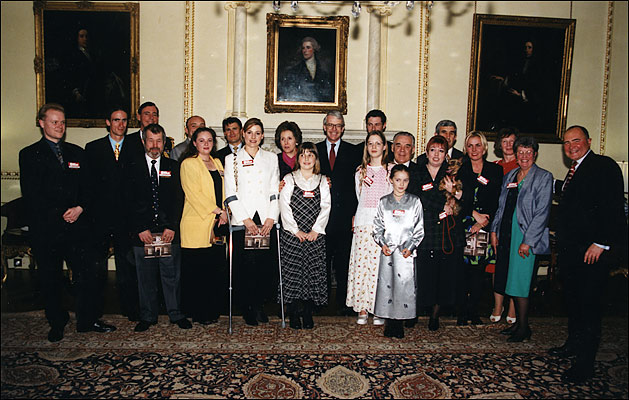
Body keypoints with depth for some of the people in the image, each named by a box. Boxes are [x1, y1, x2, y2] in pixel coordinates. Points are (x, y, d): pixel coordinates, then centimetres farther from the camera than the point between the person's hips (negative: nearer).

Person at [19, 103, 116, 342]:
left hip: (77, 225, 2)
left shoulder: (77, 153, 14)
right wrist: (59, 214, -10)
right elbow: (31, 195, -5)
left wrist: (79, 208, -7)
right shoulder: (29, 154, 3)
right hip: (45, 229, -2)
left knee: (87, 275, 3)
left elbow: (87, 187, 11)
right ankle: (57, 324, 25)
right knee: (50, 280, 9)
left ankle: (87, 320, 18)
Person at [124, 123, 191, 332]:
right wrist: (140, 229, -7)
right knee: (145, 277, 8)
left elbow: (178, 199, 3)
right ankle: (147, 317, 22)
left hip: (169, 231, 0)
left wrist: (171, 227, -7)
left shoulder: (173, 167, 8)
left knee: (172, 275, 6)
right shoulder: (133, 168, 7)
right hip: (143, 233, 0)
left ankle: (176, 314, 19)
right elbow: (129, 202, 2)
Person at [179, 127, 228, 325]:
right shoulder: (188, 164, -2)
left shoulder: (217, 163, 19)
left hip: (217, 224, 6)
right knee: (197, 270, -2)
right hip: (197, 225, -6)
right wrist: (217, 211, -12)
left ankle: (212, 310, 19)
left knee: (214, 269, 7)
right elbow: (194, 194, -10)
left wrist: (224, 212, 2)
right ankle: (198, 313, 9)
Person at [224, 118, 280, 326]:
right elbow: (230, 195, 1)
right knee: (245, 266, -3)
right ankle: (247, 308, 14)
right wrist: (246, 220, -8)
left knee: (266, 265, -3)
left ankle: (259, 304, 18)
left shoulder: (271, 158, 13)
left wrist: (271, 219, -3)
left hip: (267, 221, 1)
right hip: (242, 221, -1)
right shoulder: (231, 159, 8)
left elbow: (275, 192, 9)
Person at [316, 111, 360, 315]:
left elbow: (357, 184, 2)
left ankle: (343, 302, 13)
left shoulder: (352, 151, 7)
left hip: (344, 214, -1)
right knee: (322, 258, 7)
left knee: (343, 259, 3)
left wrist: (354, 213, -6)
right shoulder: (315, 150, 12)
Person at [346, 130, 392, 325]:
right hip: (363, 222, 2)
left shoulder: (391, 170, 7)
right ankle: (362, 309, 6)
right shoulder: (360, 171, 15)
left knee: (381, 264, -5)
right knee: (361, 263, -2)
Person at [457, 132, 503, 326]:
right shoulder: (460, 169, 6)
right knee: (462, 269, -3)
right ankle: (462, 312, 7)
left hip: (484, 228, 1)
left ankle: (473, 311, 13)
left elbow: (495, 201, 1)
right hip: (463, 226, -1)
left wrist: (482, 222, -9)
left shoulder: (495, 170, 7)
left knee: (479, 270, 2)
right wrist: (474, 214, -12)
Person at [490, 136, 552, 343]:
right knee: (510, 278, 9)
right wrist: (494, 231, 8)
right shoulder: (509, 176, 14)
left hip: (526, 235, -6)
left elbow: (542, 212, -10)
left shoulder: (543, 177, -5)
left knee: (519, 279, -5)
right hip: (506, 233, 6)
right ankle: (518, 321, 22)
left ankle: (524, 327, 9)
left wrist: (527, 241, -15)